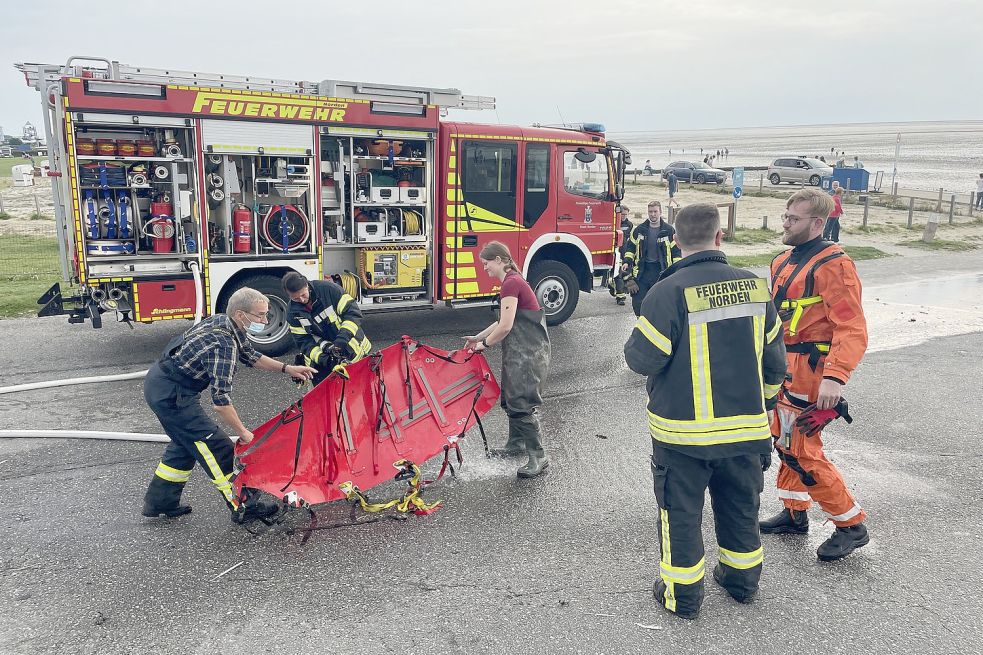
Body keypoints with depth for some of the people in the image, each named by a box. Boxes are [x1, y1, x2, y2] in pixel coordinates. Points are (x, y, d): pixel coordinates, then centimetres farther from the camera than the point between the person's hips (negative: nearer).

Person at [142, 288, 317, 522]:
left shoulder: (223, 322, 2)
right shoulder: (223, 344, -26)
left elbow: (250, 356, 18)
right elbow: (221, 401, -25)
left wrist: (286, 368, 11)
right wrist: (243, 433, -13)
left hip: (157, 381, 10)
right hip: (171, 395, -10)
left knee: (186, 442, 24)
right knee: (217, 447, -2)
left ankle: (158, 502, 34)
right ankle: (243, 507, 7)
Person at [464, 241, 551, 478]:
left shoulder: (511, 283, -17)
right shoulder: (512, 282, 15)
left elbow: (505, 326, -20)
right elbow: (504, 322, 19)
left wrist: (484, 344, -6)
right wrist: (478, 337, 17)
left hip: (528, 354, -10)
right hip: (519, 352, 10)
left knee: (522, 404, -9)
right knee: (510, 399, 18)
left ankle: (538, 457, -2)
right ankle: (516, 444, 33)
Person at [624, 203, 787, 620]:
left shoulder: (669, 292, -19)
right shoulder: (755, 287, -2)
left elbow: (642, 359, -17)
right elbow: (774, 358, 6)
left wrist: (633, 341, 6)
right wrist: (764, 404, 21)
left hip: (684, 432, -5)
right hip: (746, 428, 5)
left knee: (681, 512, 12)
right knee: (740, 507, 23)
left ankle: (682, 596, 25)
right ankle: (742, 580, 41)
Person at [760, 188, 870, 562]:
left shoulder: (833, 265, -15)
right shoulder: (783, 262, 11)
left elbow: (852, 328, -22)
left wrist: (835, 377, -33)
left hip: (810, 369, -9)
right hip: (783, 367, 9)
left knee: (802, 452, -5)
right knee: (785, 442, 16)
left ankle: (852, 526, 13)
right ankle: (794, 514, 32)